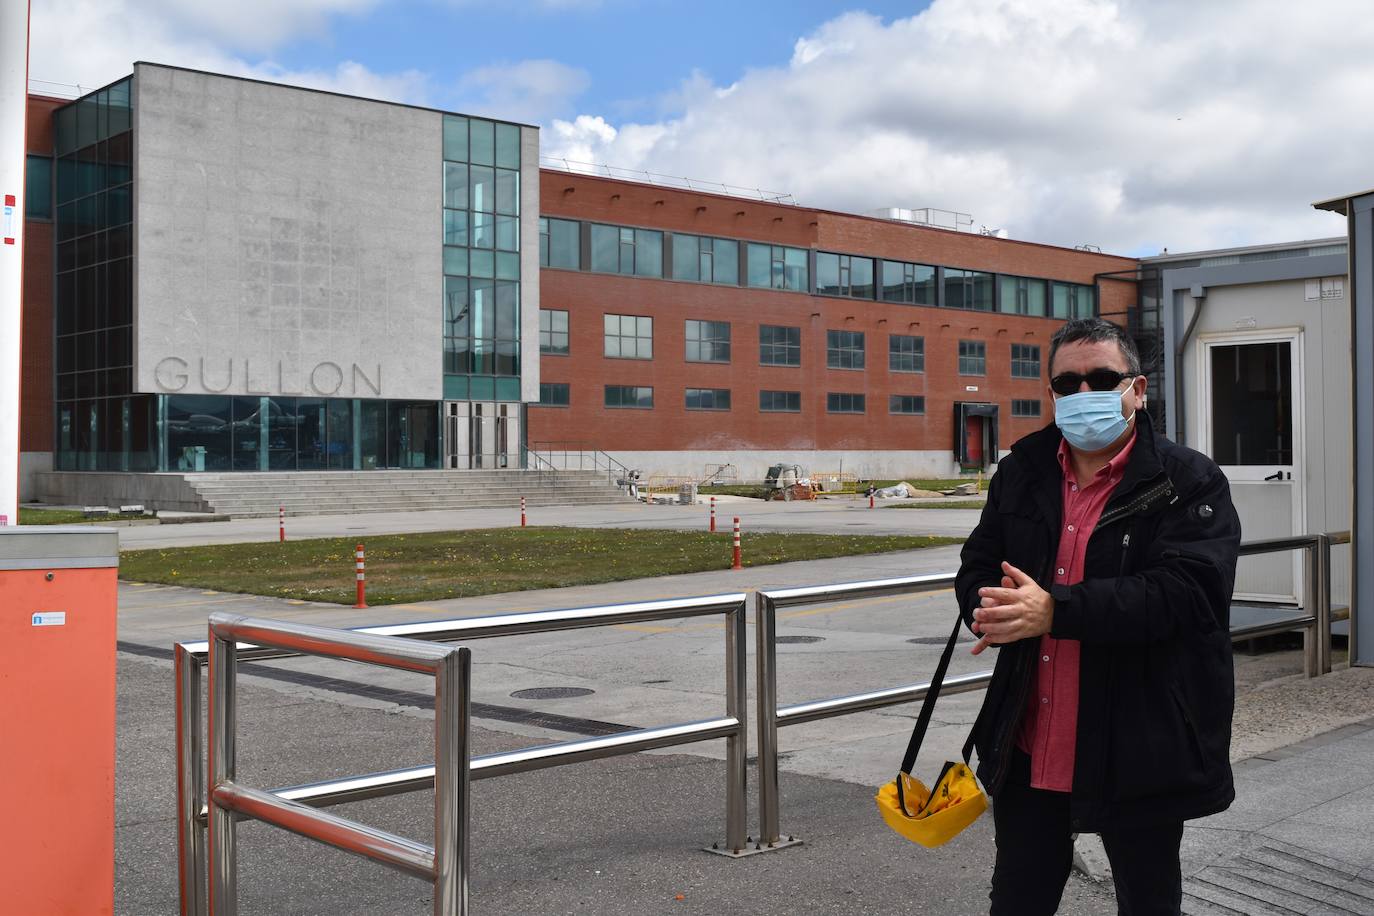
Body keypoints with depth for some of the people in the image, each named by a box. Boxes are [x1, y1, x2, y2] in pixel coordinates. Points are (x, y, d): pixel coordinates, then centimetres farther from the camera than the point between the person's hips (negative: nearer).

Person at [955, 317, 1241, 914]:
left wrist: (1054, 611, -29)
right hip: (1028, 747, 5)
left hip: (1139, 753, -4)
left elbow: (1184, 592, -22)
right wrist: (996, 612, -15)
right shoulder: (1022, 472, 8)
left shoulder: (1189, 481, -9)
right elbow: (977, 568, 10)